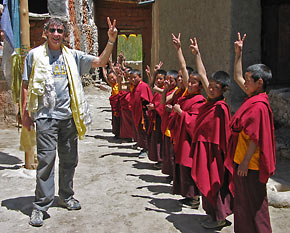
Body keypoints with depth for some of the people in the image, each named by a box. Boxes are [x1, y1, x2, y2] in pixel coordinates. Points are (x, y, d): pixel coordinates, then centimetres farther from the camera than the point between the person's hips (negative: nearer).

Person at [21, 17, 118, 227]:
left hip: (69, 115, 3)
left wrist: (111, 41, -8)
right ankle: (40, 205, 0)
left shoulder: (72, 56, 11)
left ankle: (66, 197, 27)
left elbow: (100, 62, 6)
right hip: (46, 115, -3)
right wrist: (25, 111, -1)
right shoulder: (35, 55, 6)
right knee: (46, 159, -8)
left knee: (69, 159, 11)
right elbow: (26, 85, 6)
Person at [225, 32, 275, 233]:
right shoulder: (254, 98, 6)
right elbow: (237, 77, 19)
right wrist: (239, 54, 18)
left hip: (250, 164, -10)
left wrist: (245, 162, -20)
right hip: (243, 160, 10)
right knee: (244, 201, 20)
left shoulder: (259, 106, -22)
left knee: (253, 203, 2)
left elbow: (255, 138, -23)